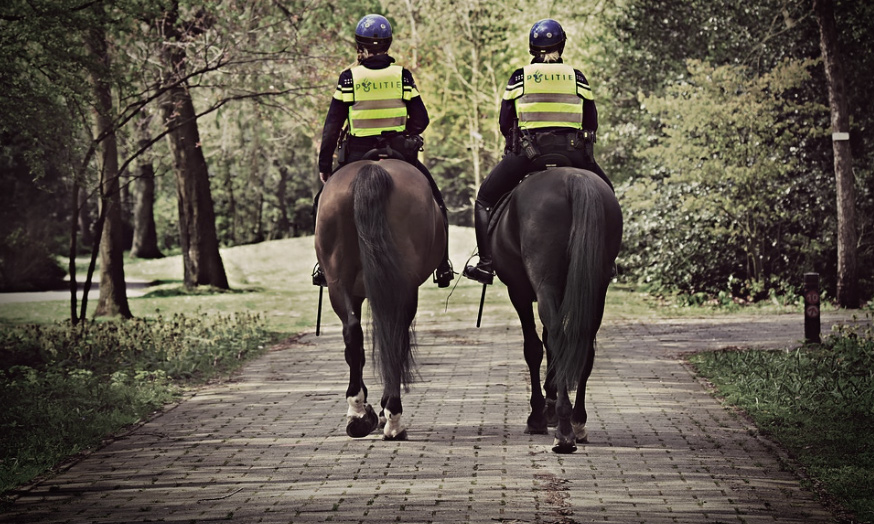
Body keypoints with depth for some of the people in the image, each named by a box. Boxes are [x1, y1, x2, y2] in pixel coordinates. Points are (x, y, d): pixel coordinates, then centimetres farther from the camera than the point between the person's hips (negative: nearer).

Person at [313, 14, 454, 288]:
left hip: (357, 154, -1)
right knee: (435, 202, 17)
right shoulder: (403, 76, -1)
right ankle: (442, 265, 12)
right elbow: (421, 120, 1)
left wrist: (324, 165, 4)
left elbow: (332, 125, -2)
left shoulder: (349, 77, -4)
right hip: (400, 152, 1)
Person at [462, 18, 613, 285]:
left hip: (528, 152, -1)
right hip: (573, 151, 2)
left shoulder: (519, 77, 6)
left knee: (485, 198, 13)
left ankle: (486, 264, 1)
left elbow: (505, 123, 7)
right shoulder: (576, 77, 10)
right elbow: (592, 123, 10)